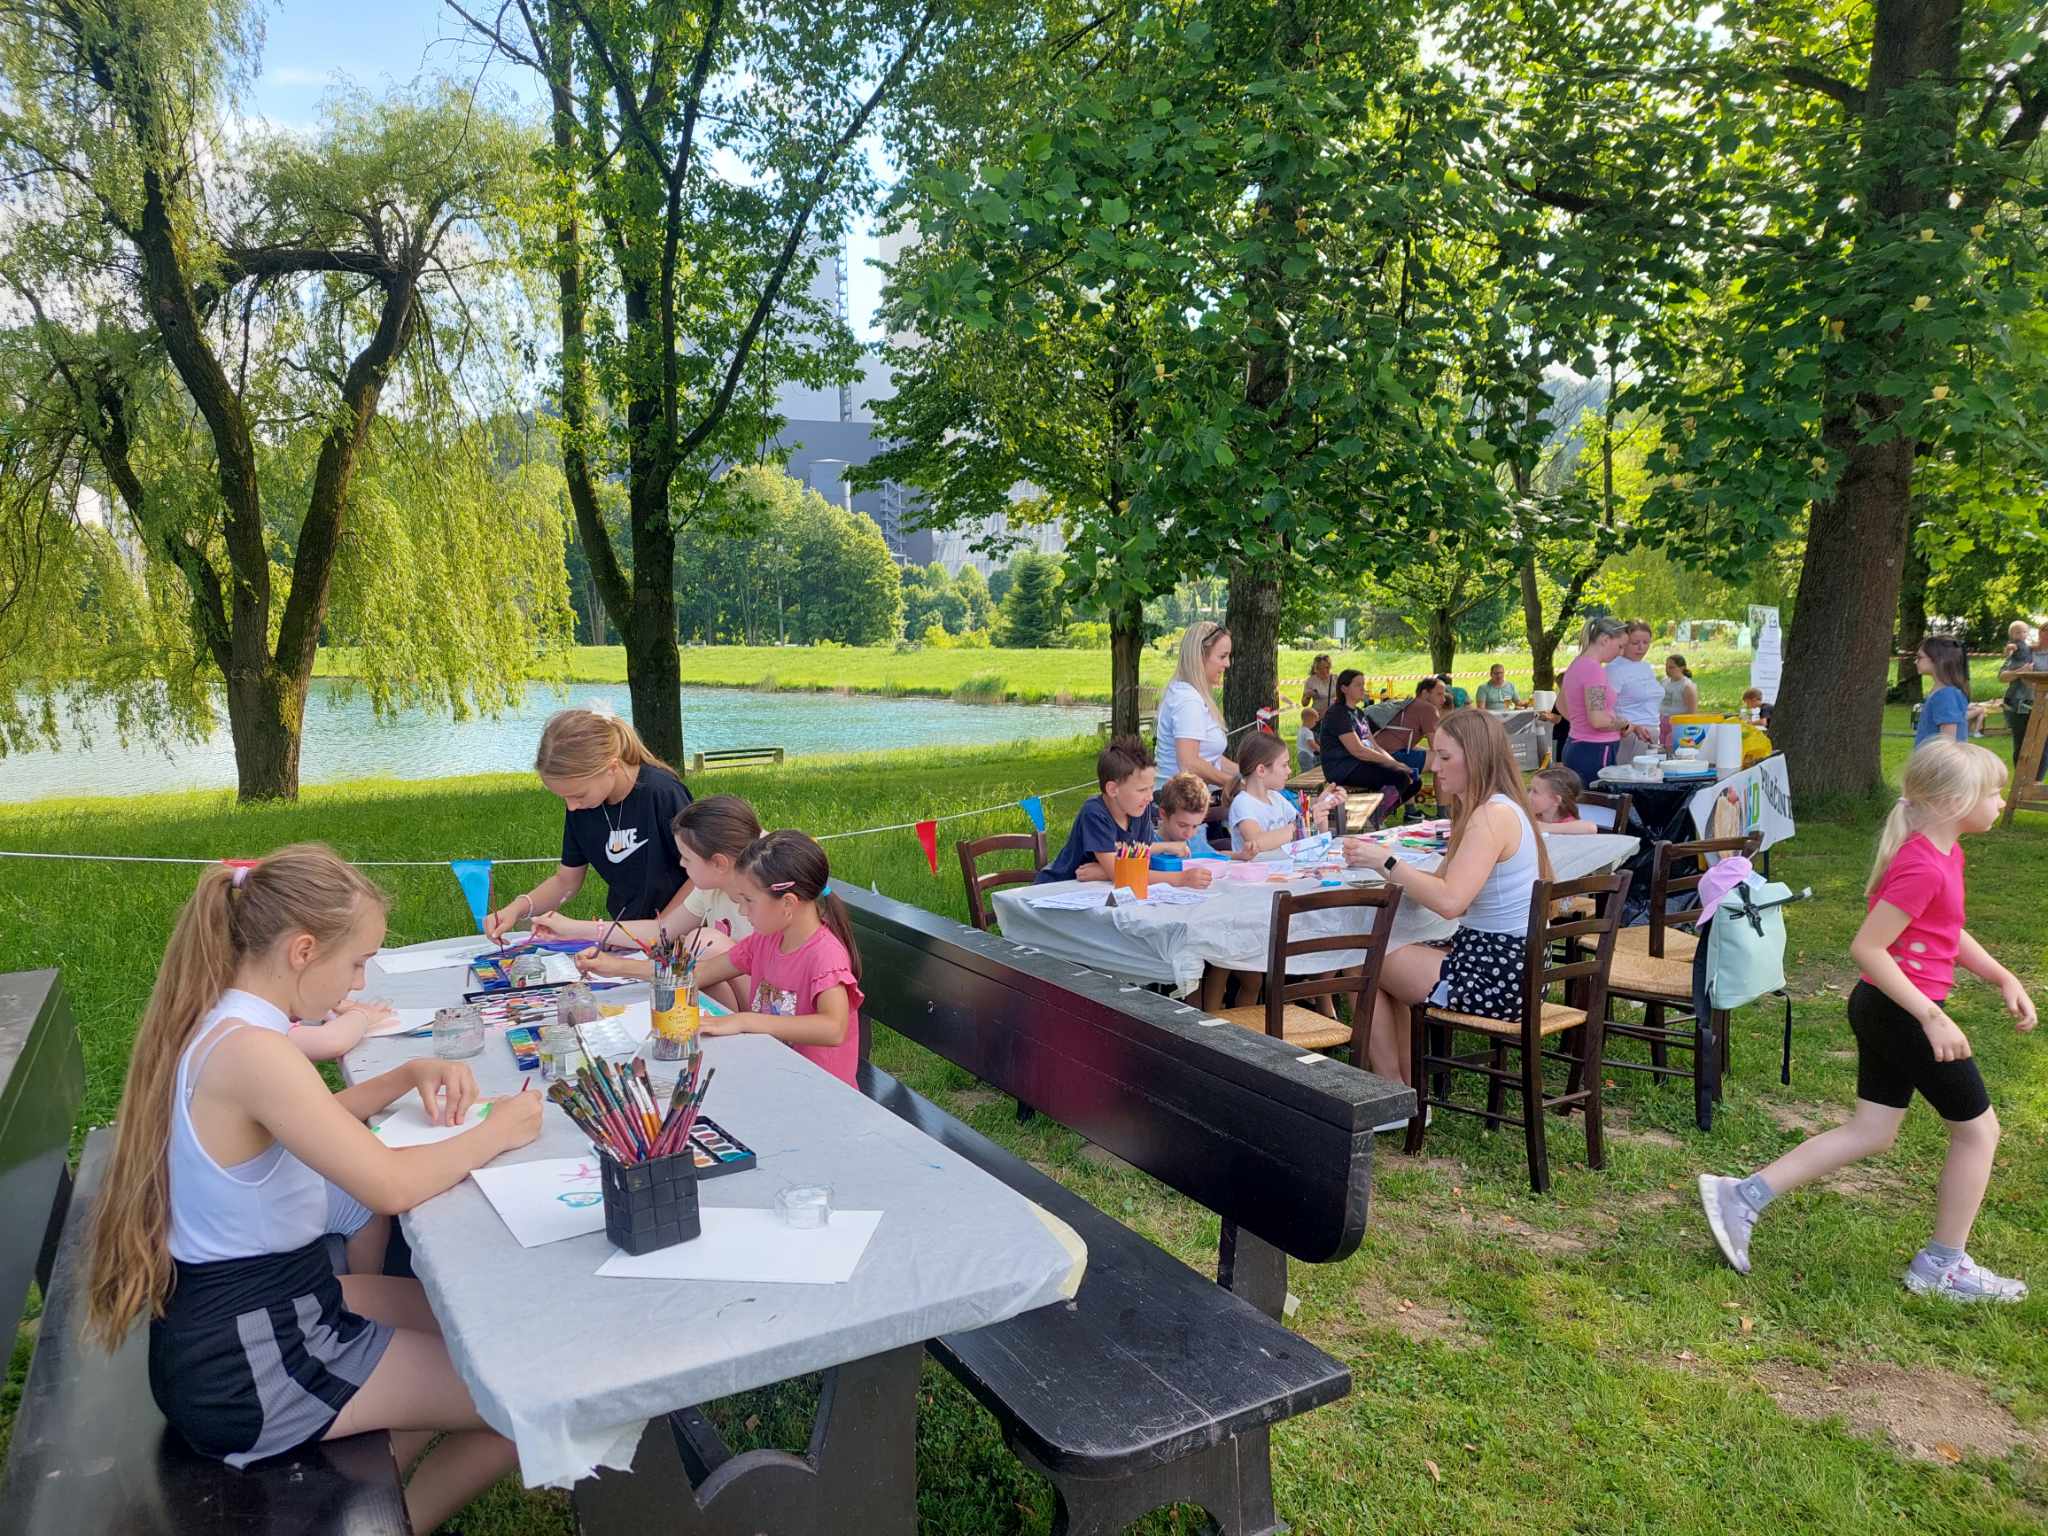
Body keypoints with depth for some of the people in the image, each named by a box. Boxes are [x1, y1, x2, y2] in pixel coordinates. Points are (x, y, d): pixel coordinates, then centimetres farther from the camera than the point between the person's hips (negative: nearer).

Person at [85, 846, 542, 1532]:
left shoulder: (212, 1024, 1)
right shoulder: (250, 1052, -29)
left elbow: (310, 1120, 18)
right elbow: (389, 1186, -29)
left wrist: (408, 1076, 3)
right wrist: (496, 1132, -13)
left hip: (237, 1311, 10)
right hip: (246, 1372, -10)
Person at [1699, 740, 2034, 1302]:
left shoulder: (1944, 852, 8)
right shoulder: (1923, 867, -23)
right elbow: (1867, 947, -26)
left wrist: (2003, 978, 12)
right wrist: (1932, 1017, -25)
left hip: (1882, 1009, 10)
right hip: (1903, 1013, -10)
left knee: (1872, 1133, 14)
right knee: (1978, 1129, 8)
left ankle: (1743, 1196, 11)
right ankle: (1942, 1266, 22)